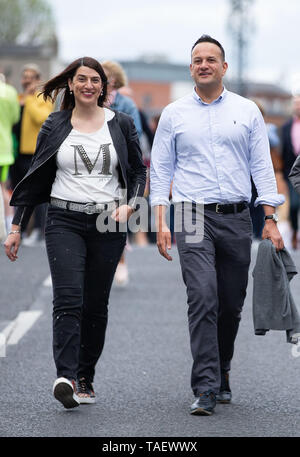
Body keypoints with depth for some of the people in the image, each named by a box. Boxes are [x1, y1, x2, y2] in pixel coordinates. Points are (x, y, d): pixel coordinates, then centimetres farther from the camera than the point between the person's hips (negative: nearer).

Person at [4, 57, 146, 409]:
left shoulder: (121, 125, 6)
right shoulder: (54, 126, 6)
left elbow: (138, 172, 12)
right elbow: (35, 179, 10)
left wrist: (128, 205, -7)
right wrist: (16, 227, 7)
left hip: (107, 224, 1)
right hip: (65, 221, -1)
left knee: (96, 305, 4)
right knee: (68, 299, -16)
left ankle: (85, 378, 15)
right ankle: (65, 377, -26)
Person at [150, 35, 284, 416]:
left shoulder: (247, 111, 9)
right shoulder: (174, 114, 8)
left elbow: (261, 166, 8)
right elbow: (160, 170, 8)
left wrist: (270, 219, 0)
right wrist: (161, 222, -2)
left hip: (236, 218, 2)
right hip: (193, 217, -2)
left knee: (232, 304, 7)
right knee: (202, 298, -16)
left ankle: (220, 373, 28)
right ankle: (206, 389, -17)